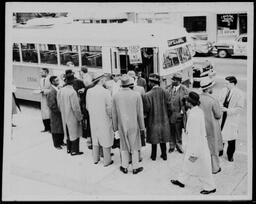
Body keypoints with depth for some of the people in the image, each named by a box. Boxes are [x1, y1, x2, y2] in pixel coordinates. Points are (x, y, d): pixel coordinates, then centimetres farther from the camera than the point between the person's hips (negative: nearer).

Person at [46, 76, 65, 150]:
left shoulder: (58, 89, 4)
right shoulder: (51, 92, -21)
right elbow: (52, 105, -23)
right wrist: (60, 110, -18)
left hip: (61, 113, 8)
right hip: (55, 114, -8)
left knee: (62, 128, 18)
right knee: (56, 129, 7)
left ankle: (61, 141, 35)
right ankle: (56, 144, 22)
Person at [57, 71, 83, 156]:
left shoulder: (60, 91, -3)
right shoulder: (72, 92, -25)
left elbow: (59, 104, 6)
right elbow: (75, 107, -22)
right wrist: (79, 117, -10)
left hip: (64, 116, 7)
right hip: (72, 116, -7)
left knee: (68, 132, 21)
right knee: (75, 132, 8)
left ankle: (69, 148, 33)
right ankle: (74, 150, 17)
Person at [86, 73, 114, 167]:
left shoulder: (89, 91, -4)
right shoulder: (106, 91, -19)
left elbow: (87, 106, 5)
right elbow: (109, 107, -16)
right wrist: (111, 116, 1)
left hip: (93, 120, 5)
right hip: (104, 120, -5)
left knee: (95, 139, 18)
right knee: (106, 140, 8)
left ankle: (95, 159, 30)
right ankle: (107, 161, 17)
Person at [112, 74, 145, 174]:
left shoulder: (116, 96, -9)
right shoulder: (136, 95, -13)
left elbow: (114, 113, 0)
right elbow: (140, 113, -7)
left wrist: (115, 126, 11)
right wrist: (142, 126, 5)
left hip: (122, 125, 2)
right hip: (134, 124, -1)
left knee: (124, 146, 15)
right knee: (134, 146, 12)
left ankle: (124, 167, 23)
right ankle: (135, 167, 20)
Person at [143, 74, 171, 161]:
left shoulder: (148, 95, -20)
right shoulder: (165, 93, -10)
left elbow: (146, 109, -15)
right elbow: (169, 105, -4)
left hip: (153, 120, -3)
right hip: (164, 120, 3)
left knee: (154, 139, 13)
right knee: (163, 138, 17)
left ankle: (154, 155, 25)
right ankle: (164, 155, 28)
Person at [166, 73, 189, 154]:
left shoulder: (184, 89, -3)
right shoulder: (169, 89, 7)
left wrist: (182, 111, -9)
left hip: (178, 113, -3)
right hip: (169, 113, 3)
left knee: (178, 131, 6)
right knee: (171, 131, 9)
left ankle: (179, 145, 22)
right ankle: (172, 146, 21)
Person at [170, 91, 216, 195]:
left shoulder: (194, 115, -30)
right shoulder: (199, 110, -1)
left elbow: (195, 135, -28)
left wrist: (194, 154, -23)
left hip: (197, 145, -9)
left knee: (202, 168, 8)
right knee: (187, 162, 23)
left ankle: (210, 187, 26)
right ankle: (181, 180, 39)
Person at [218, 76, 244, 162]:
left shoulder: (239, 94, -14)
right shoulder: (224, 90, 1)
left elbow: (239, 108, -15)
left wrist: (227, 110, -23)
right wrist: (220, 106, -10)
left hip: (232, 119, -4)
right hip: (222, 117, 4)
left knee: (231, 139, 8)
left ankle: (230, 155, 27)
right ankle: (219, 152, 31)